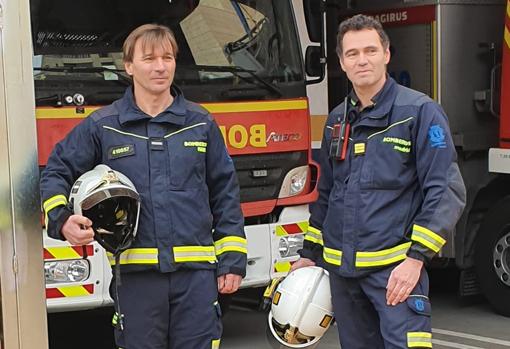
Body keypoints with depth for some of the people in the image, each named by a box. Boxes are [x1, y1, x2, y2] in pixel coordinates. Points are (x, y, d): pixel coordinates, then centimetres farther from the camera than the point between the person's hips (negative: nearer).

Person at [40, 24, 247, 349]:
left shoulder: (201, 123, 8)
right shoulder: (101, 126, 5)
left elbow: (225, 194, 10)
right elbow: (56, 173, 9)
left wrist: (232, 260, 4)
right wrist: (61, 219, -11)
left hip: (197, 271, 1)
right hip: (136, 272, 0)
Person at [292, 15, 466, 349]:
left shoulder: (420, 111, -7)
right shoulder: (337, 120, 12)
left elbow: (447, 192, -12)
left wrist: (417, 257, -18)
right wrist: (309, 254, 20)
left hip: (395, 268, -6)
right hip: (342, 268, 6)